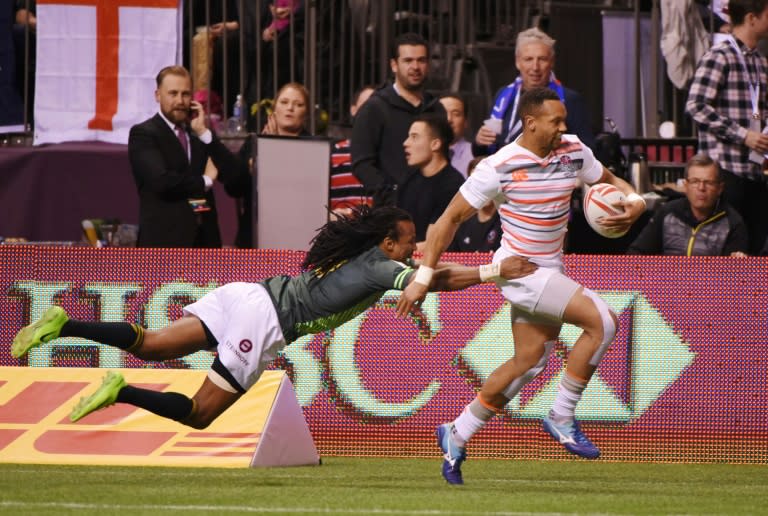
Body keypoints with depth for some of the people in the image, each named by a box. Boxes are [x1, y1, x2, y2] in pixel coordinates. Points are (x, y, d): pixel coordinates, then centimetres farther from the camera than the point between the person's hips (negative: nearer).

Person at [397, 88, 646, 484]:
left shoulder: (574, 152, 0)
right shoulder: (500, 167, -17)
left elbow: (609, 181, 17)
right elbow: (451, 218, -10)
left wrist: (633, 202, -7)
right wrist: (424, 276, -13)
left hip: (550, 270, 8)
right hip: (519, 270, -7)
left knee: (529, 360, 9)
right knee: (601, 321, -21)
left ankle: (456, 435, 22)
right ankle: (562, 418, -9)